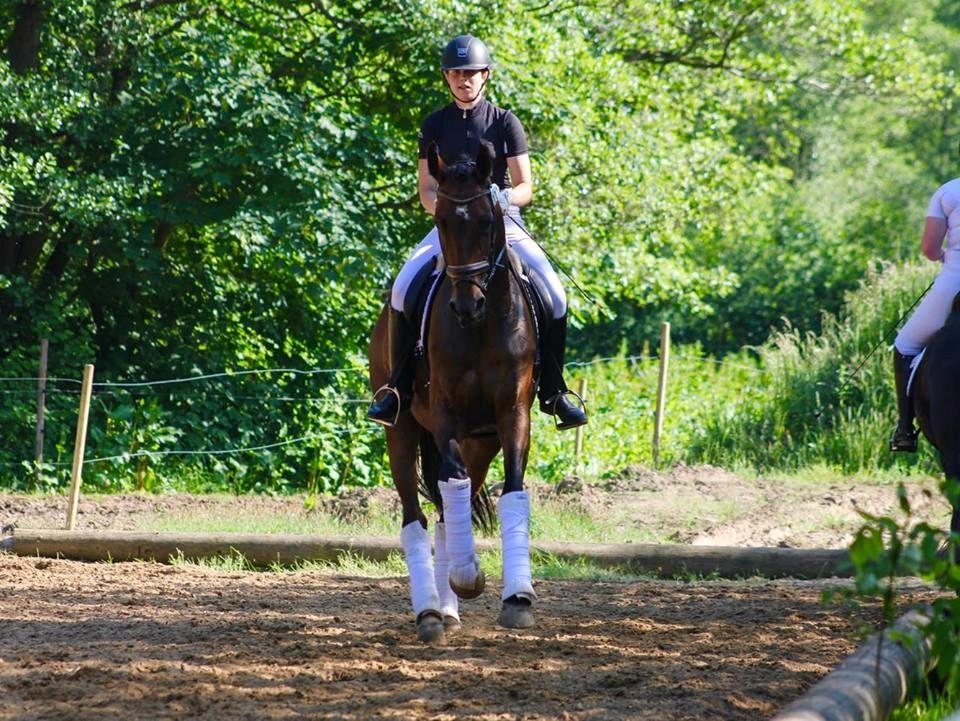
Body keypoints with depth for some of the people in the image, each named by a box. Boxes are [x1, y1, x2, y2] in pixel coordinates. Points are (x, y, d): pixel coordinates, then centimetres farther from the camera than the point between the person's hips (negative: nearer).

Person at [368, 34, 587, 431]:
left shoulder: (505, 123, 3)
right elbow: (426, 193, 5)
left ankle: (553, 391, -5)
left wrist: (505, 197, -23)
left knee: (554, 294, -19)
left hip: (503, 223, -1)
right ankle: (399, 387, -16)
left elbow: (525, 187, 0)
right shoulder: (435, 126, 6)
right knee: (404, 287, -24)